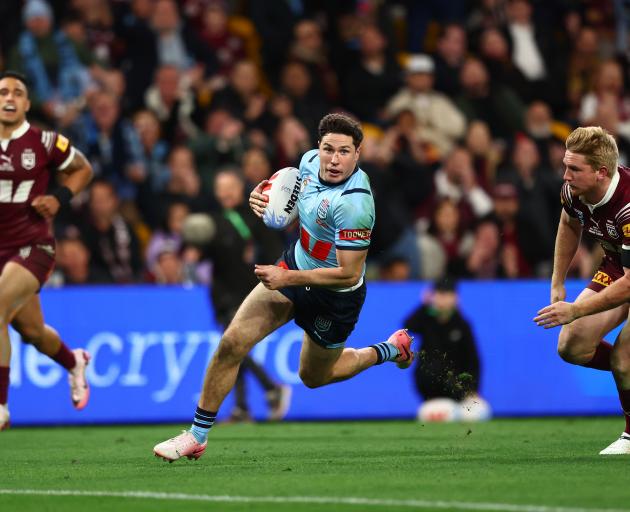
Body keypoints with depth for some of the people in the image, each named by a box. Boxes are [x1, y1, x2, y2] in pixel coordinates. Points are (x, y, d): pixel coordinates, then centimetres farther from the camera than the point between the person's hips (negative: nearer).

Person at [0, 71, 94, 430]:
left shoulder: (44, 143, -7)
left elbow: (83, 169, 10)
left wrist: (60, 199, -6)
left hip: (33, 246, -4)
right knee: (31, 331, 16)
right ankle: (74, 363, 51)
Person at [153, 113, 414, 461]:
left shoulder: (353, 203, -34)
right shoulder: (310, 161, -11)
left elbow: (349, 274, -30)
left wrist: (288, 279, -28)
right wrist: (262, 198, -11)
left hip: (334, 298, -6)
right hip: (296, 263, 6)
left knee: (313, 377, 19)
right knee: (232, 342, -8)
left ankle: (390, 350, 44)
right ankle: (197, 436, 4)